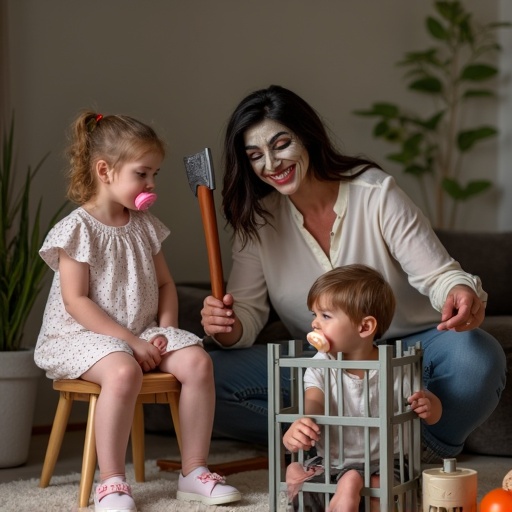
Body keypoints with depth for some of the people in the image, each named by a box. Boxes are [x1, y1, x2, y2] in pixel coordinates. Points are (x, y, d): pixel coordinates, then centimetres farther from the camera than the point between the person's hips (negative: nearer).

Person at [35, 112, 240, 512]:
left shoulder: (146, 226, 11)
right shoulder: (78, 229, -10)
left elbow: (165, 284, 16)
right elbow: (76, 302, -15)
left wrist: (165, 330, -3)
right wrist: (130, 341, -19)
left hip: (144, 332, 7)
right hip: (84, 335, -6)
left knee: (197, 360, -18)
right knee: (123, 371, -38)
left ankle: (194, 470, -8)